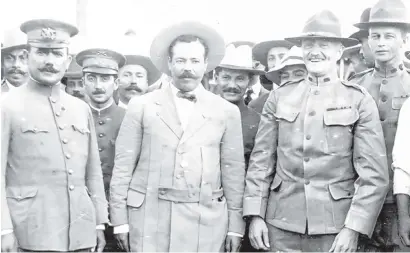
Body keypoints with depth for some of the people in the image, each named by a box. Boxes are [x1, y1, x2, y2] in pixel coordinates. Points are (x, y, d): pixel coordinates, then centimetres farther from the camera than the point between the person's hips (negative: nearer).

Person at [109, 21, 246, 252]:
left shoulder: (227, 111, 5)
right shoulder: (141, 105, 3)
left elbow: (233, 171, 5)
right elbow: (124, 165, 2)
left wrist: (235, 225, 3)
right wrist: (120, 219, -1)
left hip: (205, 219, 1)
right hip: (148, 216, 0)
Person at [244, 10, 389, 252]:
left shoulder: (360, 100, -2)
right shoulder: (279, 97, 5)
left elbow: (374, 174, -6)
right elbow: (261, 160, 5)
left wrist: (353, 228, -12)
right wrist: (256, 215, -2)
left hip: (334, 227, -2)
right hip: (281, 225, 2)